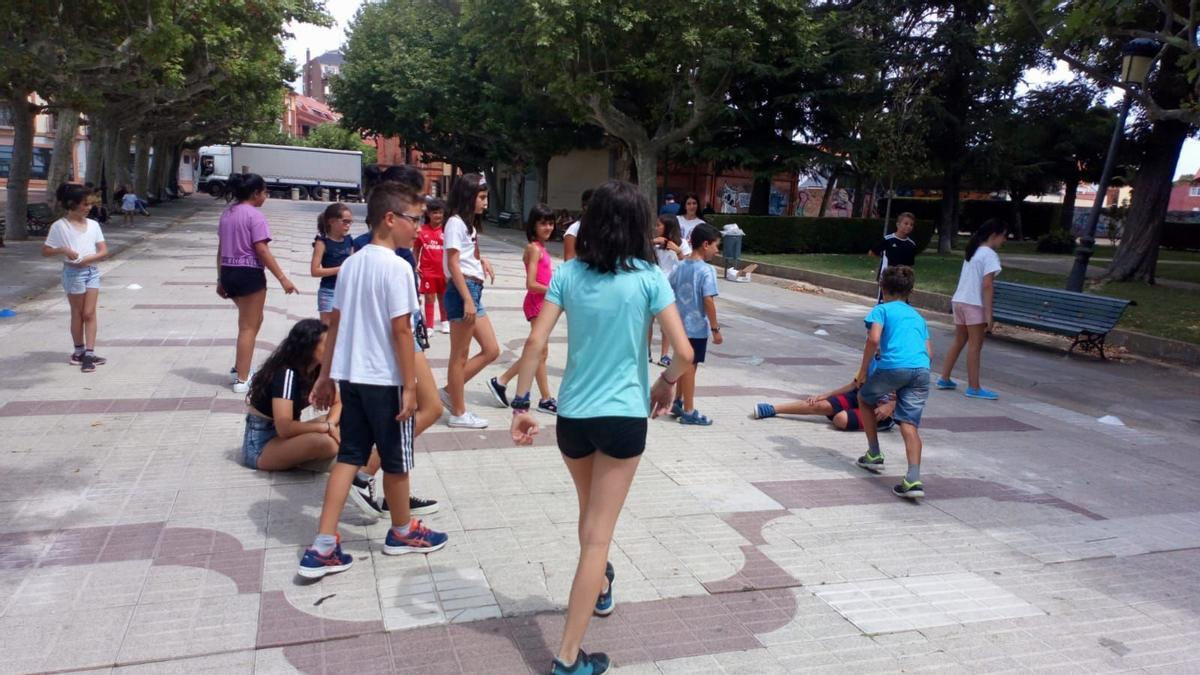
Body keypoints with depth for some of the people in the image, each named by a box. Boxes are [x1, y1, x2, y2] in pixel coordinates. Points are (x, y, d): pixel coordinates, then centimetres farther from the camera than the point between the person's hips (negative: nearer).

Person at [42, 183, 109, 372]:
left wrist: (86, 259, -13)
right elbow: (45, 251, -4)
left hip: (92, 271, 4)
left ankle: (89, 353, 0)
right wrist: (63, 250, -21)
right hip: (73, 272, -4)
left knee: (89, 313, 1)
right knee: (78, 313, 7)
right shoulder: (59, 226, -6)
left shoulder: (93, 224, 5)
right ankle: (79, 351, 19)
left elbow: (104, 252, 2)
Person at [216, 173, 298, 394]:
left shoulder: (227, 214, 13)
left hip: (229, 273, 8)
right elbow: (262, 251, -19)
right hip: (249, 274, -8)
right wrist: (282, 278, -18)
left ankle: (238, 368, 26)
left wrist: (221, 279, 20)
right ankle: (242, 380, 5)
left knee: (253, 320, 24)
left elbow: (221, 250, 15)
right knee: (248, 327, 1)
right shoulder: (255, 215, -13)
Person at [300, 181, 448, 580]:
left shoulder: (351, 264, 8)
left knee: (350, 456, 11)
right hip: (386, 381, -7)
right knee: (396, 460, 11)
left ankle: (323, 548, 9)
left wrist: (325, 377, 16)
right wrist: (410, 386, -14)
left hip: (352, 377, 8)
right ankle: (402, 532, 30)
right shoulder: (396, 268, -16)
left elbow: (335, 323, 11)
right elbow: (401, 331, -18)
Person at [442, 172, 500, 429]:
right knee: (460, 356, -1)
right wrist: (467, 300, -21)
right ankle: (458, 413, 8)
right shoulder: (456, 223, -9)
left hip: (474, 291, 10)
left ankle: (450, 391, 18)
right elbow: (453, 264, -16)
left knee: (491, 350, 10)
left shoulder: (469, 224, 20)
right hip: (462, 291, -10)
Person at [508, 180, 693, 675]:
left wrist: (521, 404, 0)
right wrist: (667, 383, 9)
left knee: (591, 514, 28)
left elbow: (535, 343, -7)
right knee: (598, 534, 4)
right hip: (623, 417, -3)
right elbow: (685, 353, -11)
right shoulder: (648, 278, -8)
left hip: (572, 416, 3)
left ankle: (600, 588, 53)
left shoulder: (568, 273, -1)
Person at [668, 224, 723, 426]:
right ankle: (689, 412, 8)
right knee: (690, 366, 0)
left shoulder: (680, 267, 6)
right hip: (698, 327, -7)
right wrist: (716, 329, -15)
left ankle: (679, 403, 29)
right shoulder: (706, 270, -16)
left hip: (680, 324, 7)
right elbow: (708, 301, -20)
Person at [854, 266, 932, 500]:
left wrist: (863, 371, 2)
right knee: (909, 424, 0)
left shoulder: (882, 309, 13)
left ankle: (874, 455, 27)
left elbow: (873, 339, -6)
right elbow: (929, 352, 24)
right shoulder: (917, 316, 30)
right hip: (921, 369, 4)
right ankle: (913, 480, -17)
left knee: (864, 398, 24)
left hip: (894, 366, -4)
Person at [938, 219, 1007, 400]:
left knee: (959, 341, 16)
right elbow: (987, 286, -17)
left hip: (959, 300, 8)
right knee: (975, 345, -3)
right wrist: (989, 314, -17)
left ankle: (944, 379, 20)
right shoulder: (990, 255, -11)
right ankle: (974, 388, 1)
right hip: (974, 304, -8)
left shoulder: (973, 251, 15)